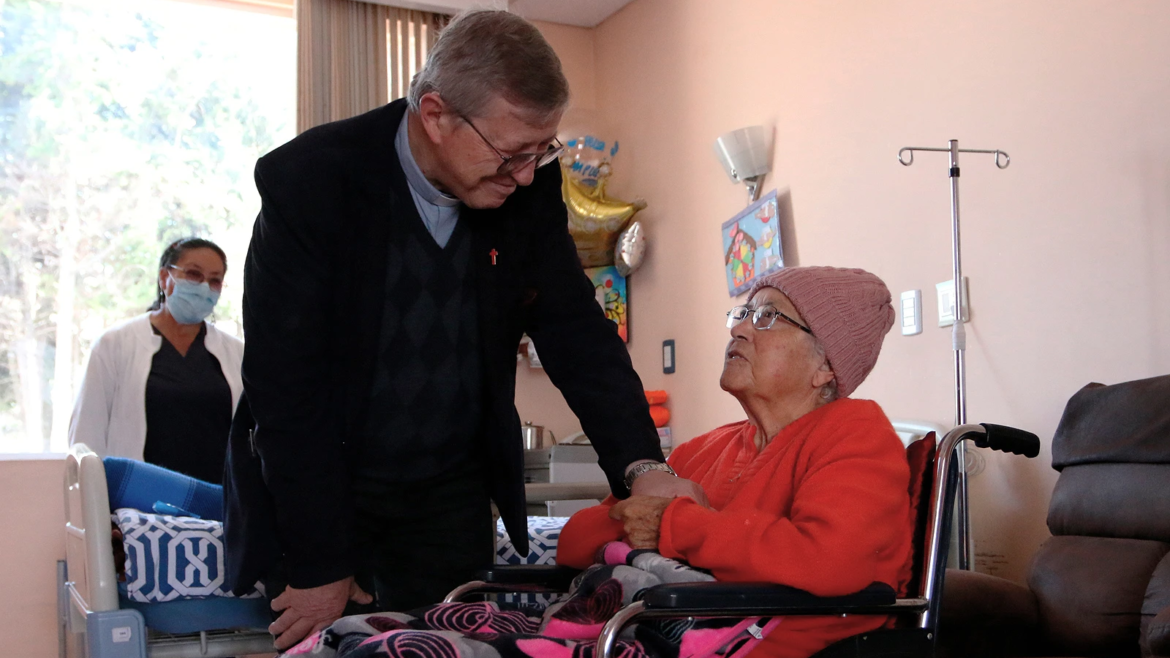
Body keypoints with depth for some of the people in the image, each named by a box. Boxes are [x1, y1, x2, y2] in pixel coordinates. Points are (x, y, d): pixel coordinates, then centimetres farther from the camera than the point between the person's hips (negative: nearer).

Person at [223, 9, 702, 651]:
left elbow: (575, 330, -3)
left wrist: (641, 465, -16)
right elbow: (287, 388, -20)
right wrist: (320, 568, -17)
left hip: (454, 499, 4)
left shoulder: (530, 189, -9)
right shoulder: (306, 181, -21)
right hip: (318, 488, -3)